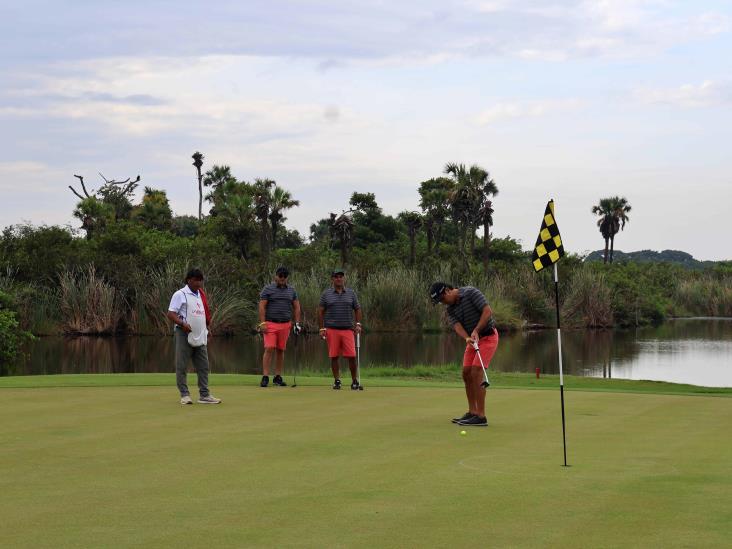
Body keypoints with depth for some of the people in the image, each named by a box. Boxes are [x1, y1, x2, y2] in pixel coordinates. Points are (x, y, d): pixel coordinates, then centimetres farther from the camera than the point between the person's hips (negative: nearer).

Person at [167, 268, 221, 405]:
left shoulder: (201, 295, 17)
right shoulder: (180, 294, -5)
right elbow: (171, 314, -12)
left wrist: (207, 329, 15)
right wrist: (182, 323, -26)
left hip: (200, 336, 7)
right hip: (184, 335, -7)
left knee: (203, 366, 6)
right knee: (181, 366, -3)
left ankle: (204, 395, 10)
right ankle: (184, 395, 1)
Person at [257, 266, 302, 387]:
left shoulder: (291, 290, 12)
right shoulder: (268, 289, 1)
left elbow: (296, 307, 15)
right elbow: (262, 307, -2)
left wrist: (297, 324, 6)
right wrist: (262, 323, -10)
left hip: (285, 325, 3)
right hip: (270, 324, -3)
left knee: (281, 350, 5)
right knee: (269, 349, -11)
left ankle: (278, 377, 10)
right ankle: (265, 377, -11)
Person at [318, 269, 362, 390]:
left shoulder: (351, 293, 10)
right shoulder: (326, 294, 6)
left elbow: (357, 309, 13)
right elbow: (320, 311, 7)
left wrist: (358, 324, 0)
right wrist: (322, 328, 0)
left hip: (347, 329, 0)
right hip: (331, 330, 0)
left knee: (351, 356, -6)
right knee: (334, 356, 1)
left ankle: (355, 381, 4)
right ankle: (337, 380, 10)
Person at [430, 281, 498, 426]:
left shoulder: (471, 292, -17)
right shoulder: (450, 310, 4)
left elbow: (488, 311, -23)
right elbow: (457, 326, -13)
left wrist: (476, 331, -27)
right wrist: (467, 338, -33)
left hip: (488, 337, -8)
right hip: (473, 340, 8)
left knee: (476, 373, -16)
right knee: (466, 374, 4)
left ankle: (481, 416, -15)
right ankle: (472, 412, 13)